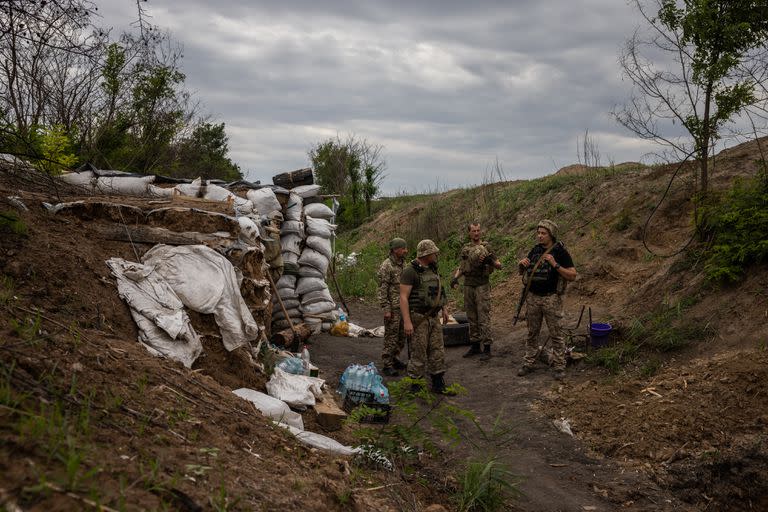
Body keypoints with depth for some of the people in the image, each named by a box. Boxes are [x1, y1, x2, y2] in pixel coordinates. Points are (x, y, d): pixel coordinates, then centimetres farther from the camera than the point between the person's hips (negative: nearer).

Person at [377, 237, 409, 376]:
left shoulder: (402, 264, 12)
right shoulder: (386, 266, -13)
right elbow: (382, 289, -15)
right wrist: (386, 309, -18)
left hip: (403, 307, 8)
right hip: (393, 308, -8)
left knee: (402, 336, 14)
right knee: (391, 337, -3)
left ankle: (393, 359, 28)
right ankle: (387, 365, 5)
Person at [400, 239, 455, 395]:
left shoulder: (432, 269, 10)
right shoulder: (410, 271, -16)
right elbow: (403, 297, -19)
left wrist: (444, 309, 21)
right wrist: (406, 322, -24)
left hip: (433, 317, 8)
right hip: (418, 318, -8)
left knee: (437, 352, 11)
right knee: (419, 355, -2)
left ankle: (438, 385, 20)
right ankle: (415, 388, 10)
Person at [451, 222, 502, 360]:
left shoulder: (486, 247, 0)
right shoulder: (465, 249, 12)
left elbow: (499, 265, -1)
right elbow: (461, 267, 17)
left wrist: (491, 261, -22)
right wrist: (455, 277, -2)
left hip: (482, 286, -5)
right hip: (468, 285, 5)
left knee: (484, 318, -6)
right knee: (472, 318, 10)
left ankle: (487, 348, -2)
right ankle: (474, 346, 19)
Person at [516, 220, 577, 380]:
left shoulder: (560, 252, -7)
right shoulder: (535, 250, 9)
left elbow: (572, 275, -11)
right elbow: (522, 272, 18)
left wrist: (555, 265, -23)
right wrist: (521, 264, -5)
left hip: (551, 299, -5)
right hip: (532, 297, 5)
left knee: (556, 334, 0)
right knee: (532, 333, 12)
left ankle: (559, 367, 6)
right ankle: (528, 363, 19)